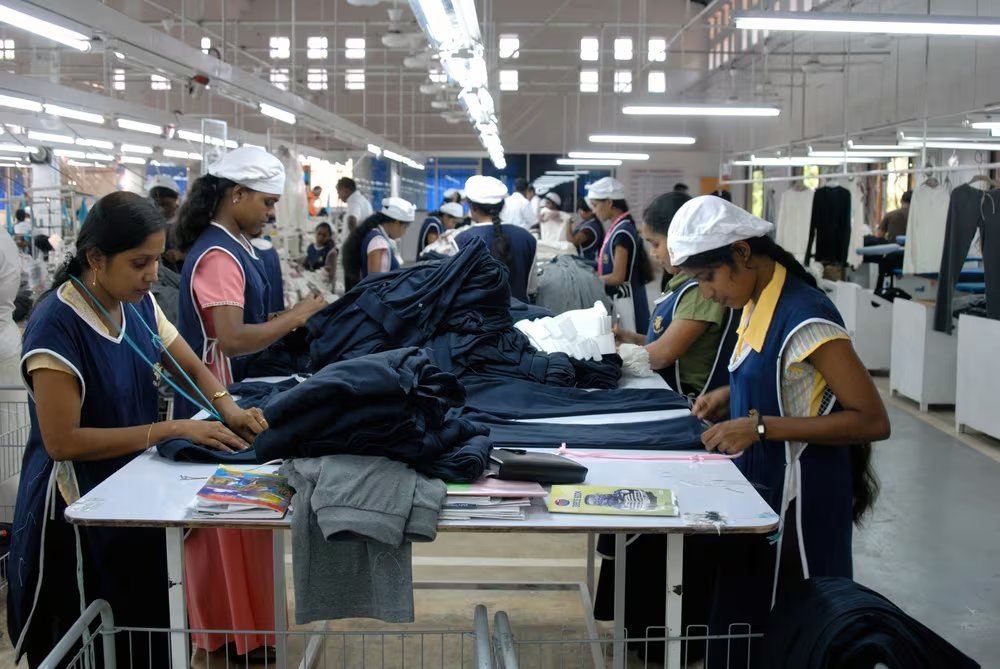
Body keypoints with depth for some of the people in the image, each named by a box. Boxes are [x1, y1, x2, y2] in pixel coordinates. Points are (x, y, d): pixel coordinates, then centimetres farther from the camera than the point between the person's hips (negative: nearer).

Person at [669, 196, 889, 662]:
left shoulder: (804, 318, -23)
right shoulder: (758, 303, 3)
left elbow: (873, 421, -24)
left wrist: (761, 427, -27)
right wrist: (729, 395, 2)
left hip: (797, 498, -8)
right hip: (759, 484, 8)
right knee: (749, 613, 19)